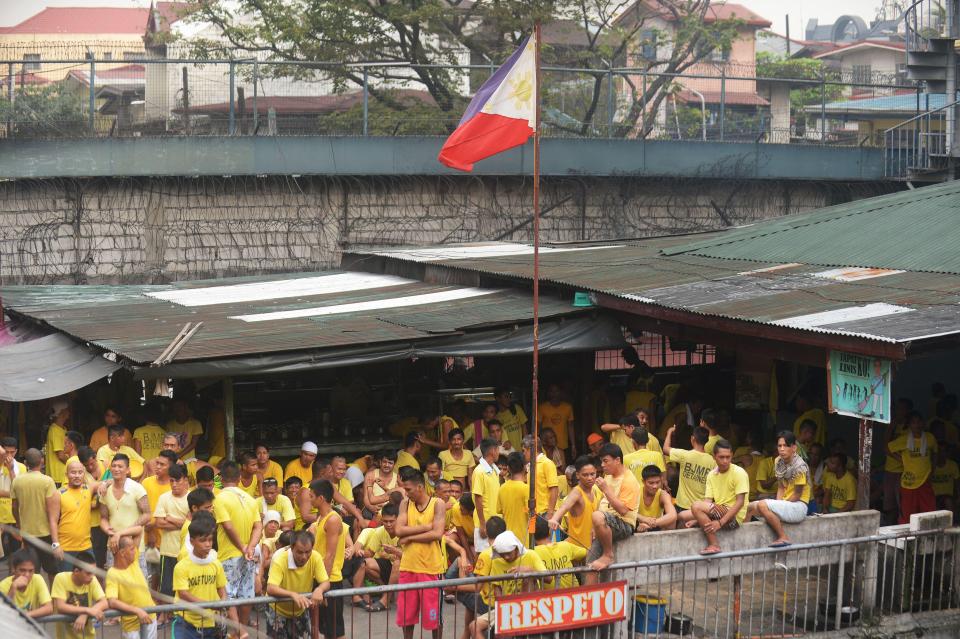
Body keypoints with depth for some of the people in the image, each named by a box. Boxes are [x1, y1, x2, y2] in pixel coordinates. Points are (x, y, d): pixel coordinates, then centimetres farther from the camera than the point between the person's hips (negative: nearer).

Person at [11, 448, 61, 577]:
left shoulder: (17, 481, -4)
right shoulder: (47, 481, -14)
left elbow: (15, 509, 8)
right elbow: (52, 515, -18)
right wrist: (56, 543, -19)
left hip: (27, 533, 3)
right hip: (46, 533, -3)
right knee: (53, 571, 14)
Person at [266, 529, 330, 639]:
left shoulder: (315, 557, -20)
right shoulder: (280, 559, -31)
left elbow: (326, 583, -18)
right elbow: (270, 589, -40)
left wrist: (319, 590, -42)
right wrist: (293, 594, -56)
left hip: (301, 610, 4)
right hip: (279, 610, -4)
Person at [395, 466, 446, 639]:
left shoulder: (438, 504, -5)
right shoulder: (405, 504, 6)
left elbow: (437, 534, -16)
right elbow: (399, 530, -8)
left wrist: (410, 537, -12)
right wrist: (427, 527, -13)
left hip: (431, 567, -3)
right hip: (408, 566, 3)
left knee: (434, 614, 5)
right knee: (406, 613, 9)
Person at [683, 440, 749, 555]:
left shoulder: (739, 473, -10)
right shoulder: (711, 475, 10)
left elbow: (740, 502, -16)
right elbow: (708, 501, 4)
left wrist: (720, 522, -25)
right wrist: (697, 520, -14)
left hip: (734, 516, -7)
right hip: (718, 513, 7)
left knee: (697, 506, -25)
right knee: (683, 516, 0)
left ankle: (714, 544, -19)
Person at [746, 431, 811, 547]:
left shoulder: (799, 467, -17)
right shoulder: (779, 462, 7)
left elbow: (797, 495, -13)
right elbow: (780, 488, 8)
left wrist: (780, 505, -11)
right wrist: (777, 507, -6)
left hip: (798, 507, -8)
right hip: (785, 504, 9)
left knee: (762, 505, -28)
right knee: (750, 508, 2)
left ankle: (784, 538, -21)